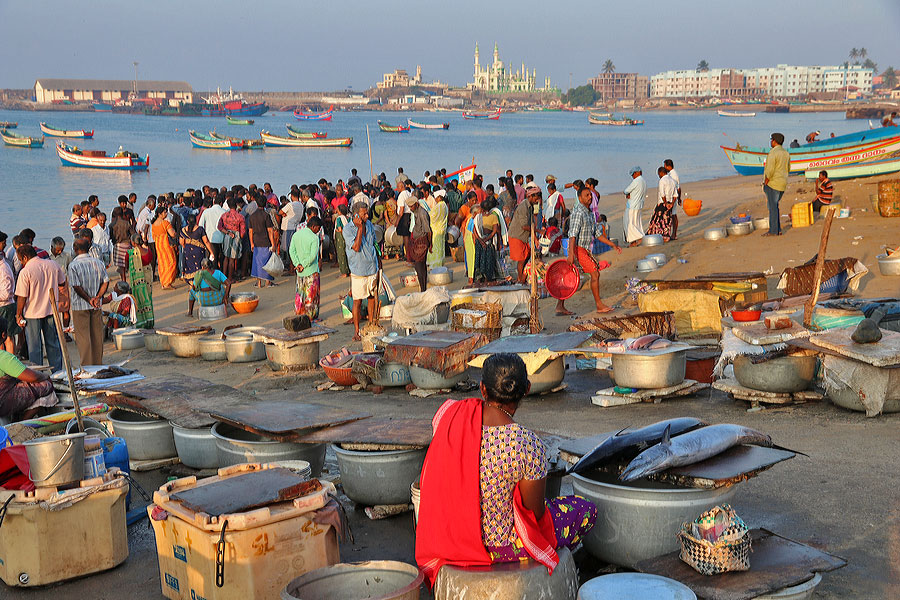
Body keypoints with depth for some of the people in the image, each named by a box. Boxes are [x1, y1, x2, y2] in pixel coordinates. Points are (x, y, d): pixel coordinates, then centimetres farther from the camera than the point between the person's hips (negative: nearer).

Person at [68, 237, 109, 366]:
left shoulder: (73, 265, -12)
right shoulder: (98, 263, 3)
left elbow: (77, 287, -17)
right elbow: (105, 282, 0)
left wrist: (89, 299, -13)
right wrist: (98, 297, -8)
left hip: (80, 306, -4)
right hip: (97, 307, 4)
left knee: (83, 337, 2)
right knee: (97, 336, 12)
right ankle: (98, 364, 20)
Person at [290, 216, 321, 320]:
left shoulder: (296, 235, 5)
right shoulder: (314, 238, -15)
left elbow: (292, 250, 0)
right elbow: (313, 256, -21)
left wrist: (297, 264, -8)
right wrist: (303, 265, -14)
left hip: (300, 272, 6)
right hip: (312, 271, -6)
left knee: (300, 293, 16)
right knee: (312, 294, 5)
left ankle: (299, 315, 20)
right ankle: (311, 317, 10)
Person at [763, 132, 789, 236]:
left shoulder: (773, 153, -15)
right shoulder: (786, 153, 11)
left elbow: (770, 170, -19)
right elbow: (788, 168, 19)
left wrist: (765, 183, -12)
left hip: (773, 183, -8)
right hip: (783, 184, 8)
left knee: (772, 207, -4)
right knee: (774, 206, 16)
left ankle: (773, 230, -3)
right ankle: (778, 229, 14)